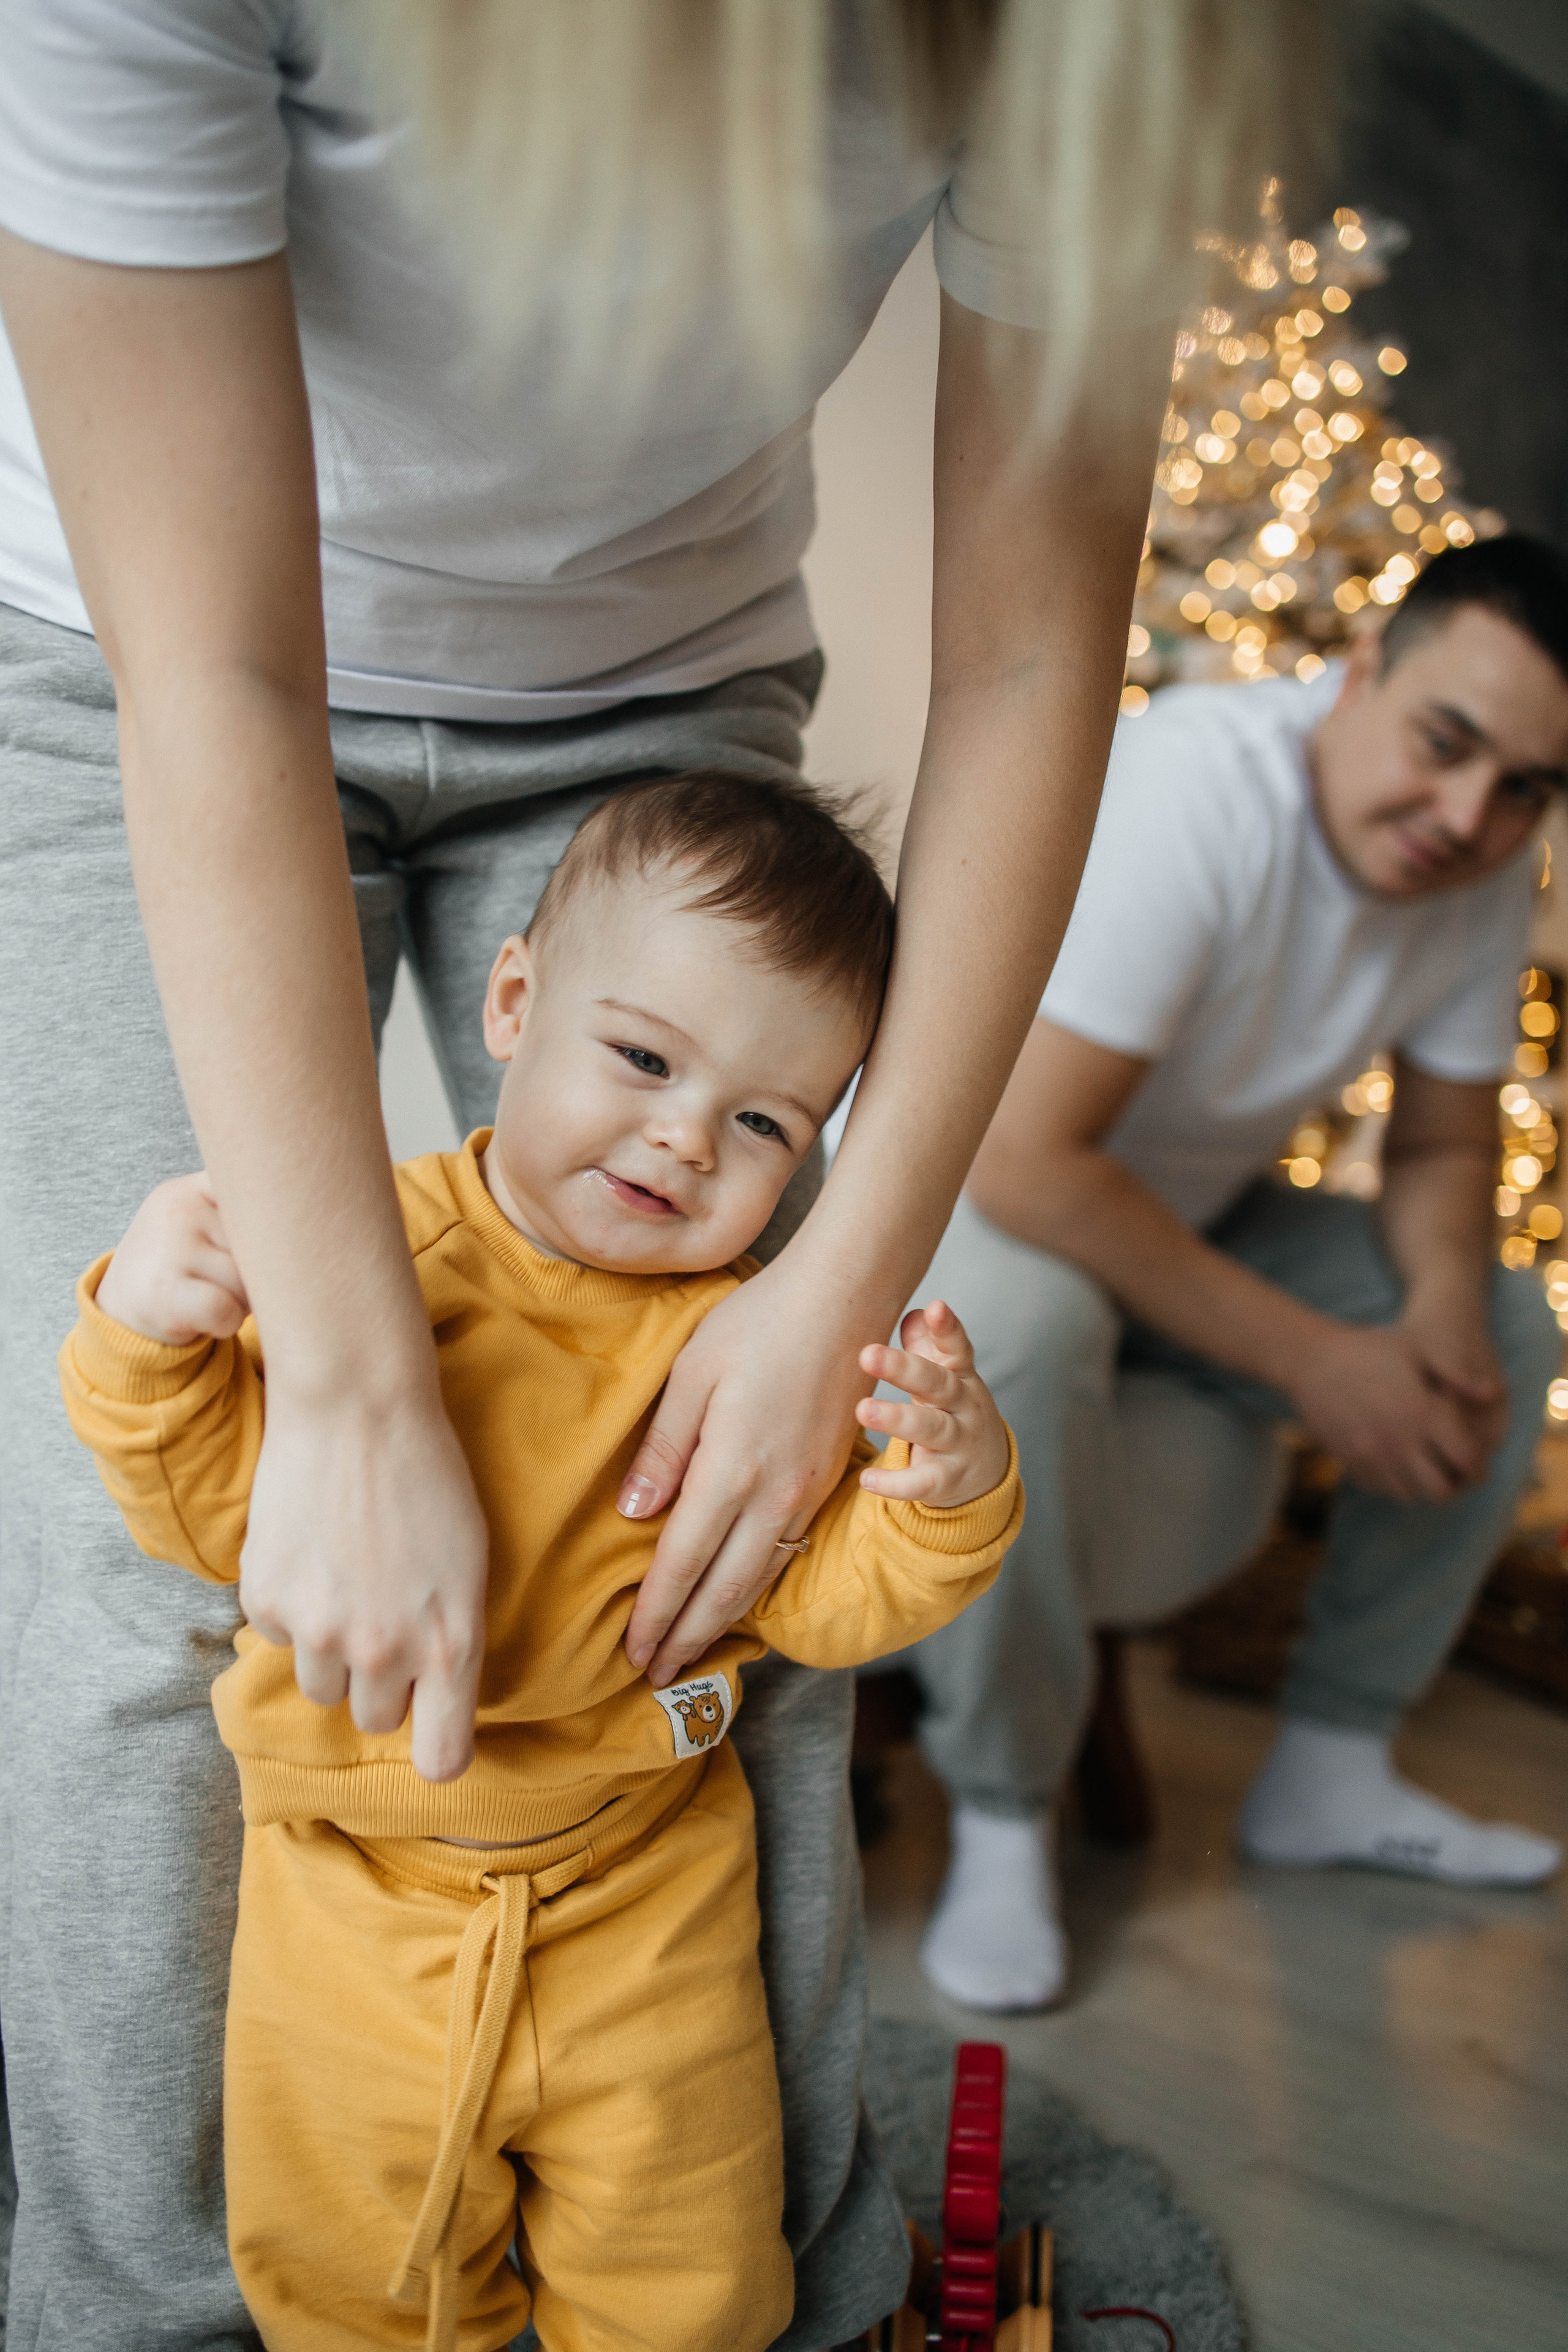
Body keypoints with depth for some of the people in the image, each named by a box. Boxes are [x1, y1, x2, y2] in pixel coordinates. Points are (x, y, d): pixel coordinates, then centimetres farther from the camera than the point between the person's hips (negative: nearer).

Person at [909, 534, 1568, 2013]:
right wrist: (1311, 1360, -31)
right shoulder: (1191, 794, -31)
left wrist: (1446, 1296, -19)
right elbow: (1022, 1163, -36)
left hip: (1181, 1217, 8)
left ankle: (1330, 1770, 7)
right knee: (1010, 1333, -39)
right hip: (945, 1184, -7)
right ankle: (1001, 1823, -17)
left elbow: (1444, 1140, 5)